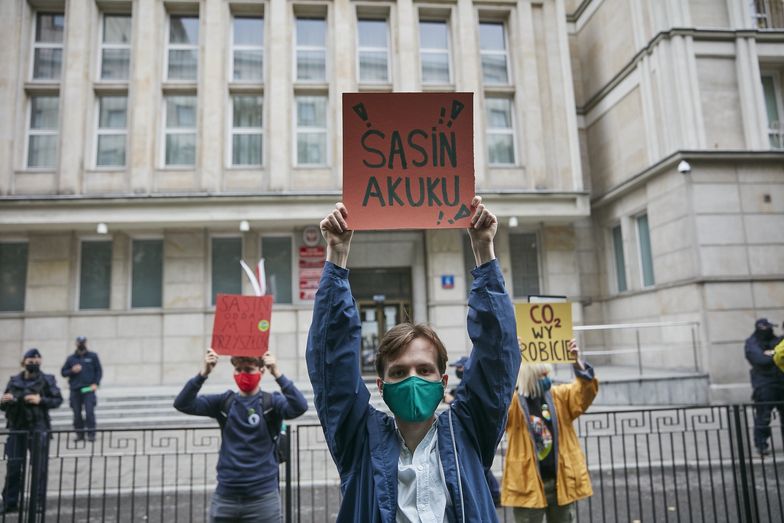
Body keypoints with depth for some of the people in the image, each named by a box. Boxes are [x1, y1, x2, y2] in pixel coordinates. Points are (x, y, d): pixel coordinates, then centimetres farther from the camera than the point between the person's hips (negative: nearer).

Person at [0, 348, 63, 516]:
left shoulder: (47, 380, 2)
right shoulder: (14, 381, 9)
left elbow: (58, 400, -1)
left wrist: (40, 400, -15)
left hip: (38, 429, -2)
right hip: (17, 429, 3)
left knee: (38, 468, 0)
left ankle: (38, 503, 8)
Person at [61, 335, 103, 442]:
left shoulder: (93, 356, 8)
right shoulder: (70, 358, 14)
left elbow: (99, 371, 7)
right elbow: (63, 372, 14)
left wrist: (96, 383, -6)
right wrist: (72, 371, -6)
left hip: (88, 389, -2)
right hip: (75, 390, 2)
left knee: (89, 412, -11)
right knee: (77, 414, 3)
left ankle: (91, 434, -7)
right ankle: (79, 434, 13)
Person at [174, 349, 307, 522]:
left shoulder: (271, 402, -3)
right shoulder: (224, 402, 5)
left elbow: (299, 407, -22)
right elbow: (182, 404, -6)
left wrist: (278, 375, -33)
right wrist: (202, 374, -20)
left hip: (262, 498, -2)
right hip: (225, 497, 3)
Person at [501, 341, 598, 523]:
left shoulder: (559, 396, 5)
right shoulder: (513, 402, -7)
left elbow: (585, 391, -8)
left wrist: (577, 361, -25)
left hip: (560, 480, 4)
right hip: (528, 482, -4)